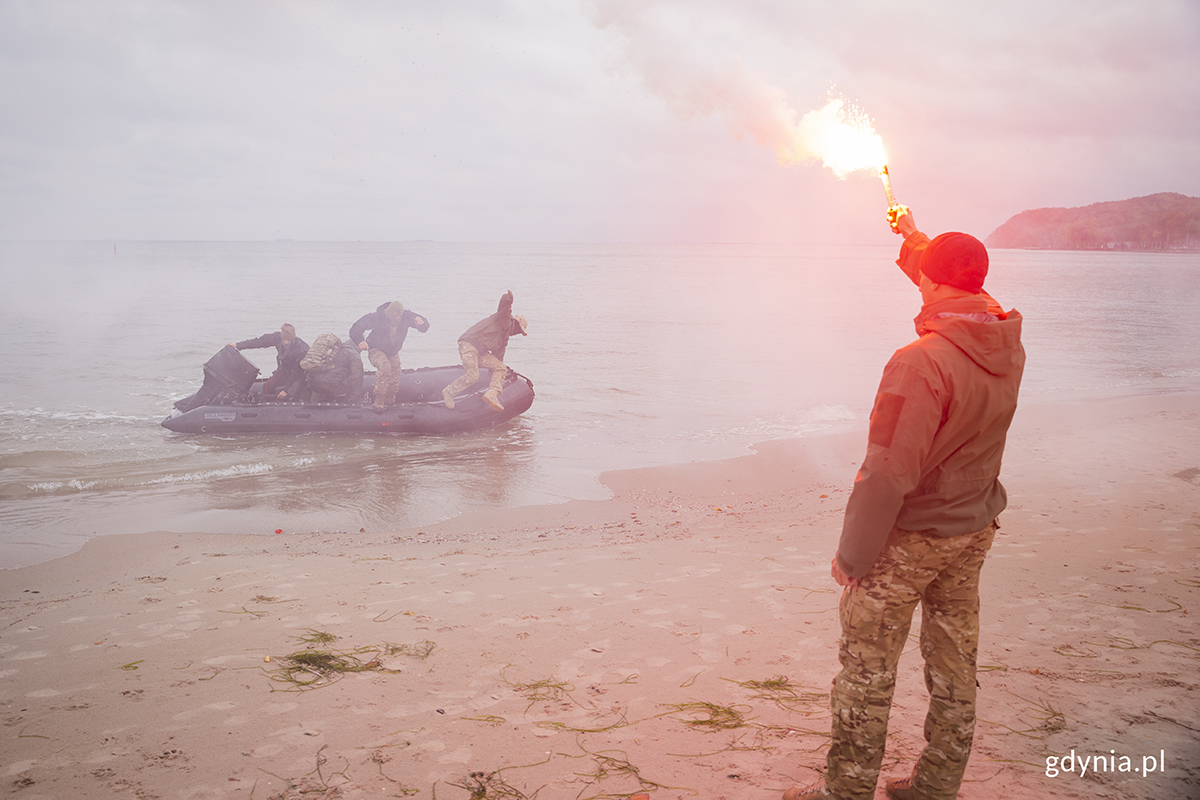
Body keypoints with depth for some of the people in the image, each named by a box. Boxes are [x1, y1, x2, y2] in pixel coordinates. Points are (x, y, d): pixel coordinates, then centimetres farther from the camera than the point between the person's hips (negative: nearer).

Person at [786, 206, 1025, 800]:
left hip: (908, 539, -7)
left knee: (867, 671, 6)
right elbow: (969, 291, 21)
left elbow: (890, 473, -25)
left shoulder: (921, 362, -26)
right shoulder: (1008, 346, -3)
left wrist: (852, 554, -15)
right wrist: (916, 238, 33)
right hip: (974, 532, 7)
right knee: (954, 666, 16)